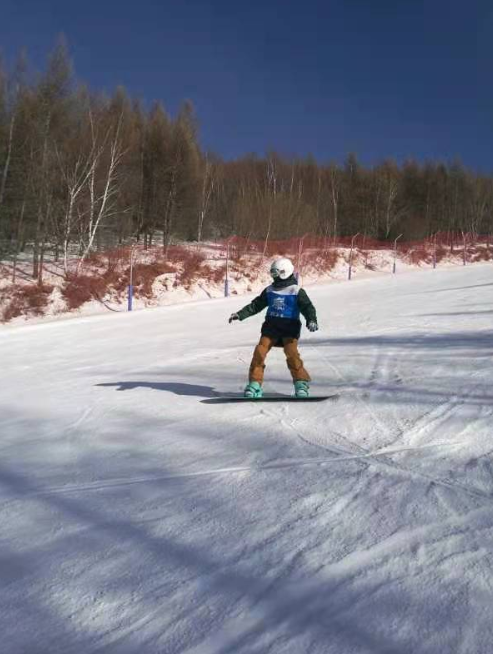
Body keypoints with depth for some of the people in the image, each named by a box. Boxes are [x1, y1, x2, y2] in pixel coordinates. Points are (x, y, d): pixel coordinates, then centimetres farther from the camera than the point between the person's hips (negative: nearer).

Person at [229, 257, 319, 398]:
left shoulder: (297, 291, -2)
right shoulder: (269, 290, 12)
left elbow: (307, 307, -9)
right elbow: (256, 305, 16)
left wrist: (311, 320, -29)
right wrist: (240, 315, 7)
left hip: (289, 328, -4)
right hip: (271, 327, 4)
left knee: (291, 353, -21)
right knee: (260, 351, -11)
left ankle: (301, 383, -4)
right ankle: (255, 384, -4)